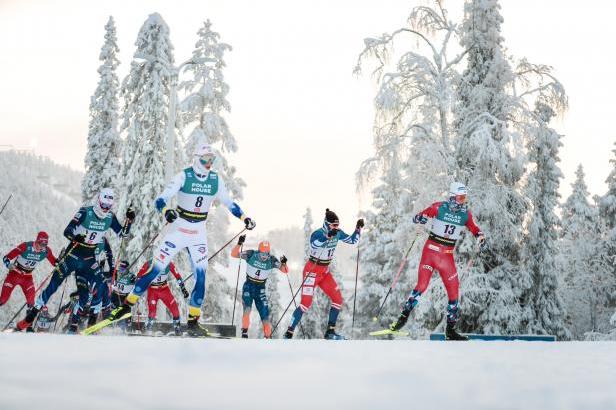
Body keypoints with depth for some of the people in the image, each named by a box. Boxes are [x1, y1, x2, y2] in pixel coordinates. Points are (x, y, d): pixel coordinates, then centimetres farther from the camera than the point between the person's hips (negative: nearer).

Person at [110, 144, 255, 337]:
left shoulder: (216, 180, 0)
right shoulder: (183, 176, -13)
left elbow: (229, 202, 13)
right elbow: (161, 199, -20)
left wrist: (244, 217, 3)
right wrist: (166, 211, -41)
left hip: (199, 234, 3)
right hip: (178, 230, -3)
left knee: (200, 276, -5)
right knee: (156, 270, -5)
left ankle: (193, 321, 4)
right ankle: (127, 304, 8)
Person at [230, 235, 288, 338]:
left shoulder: (272, 260, -11)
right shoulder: (251, 255, -14)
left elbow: (285, 270, -11)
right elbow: (234, 254, -11)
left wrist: (284, 263, -33)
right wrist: (239, 244, -28)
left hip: (260, 289, 1)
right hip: (248, 286, -1)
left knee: (265, 315, -3)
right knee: (247, 309, -25)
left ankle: (268, 336, 15)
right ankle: (244, 331, -11)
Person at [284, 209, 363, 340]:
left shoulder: (338, 233, -1)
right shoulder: (317, 234, -21)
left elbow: (352, 241, 10)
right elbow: (314, 245, -43)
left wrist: (358, 228, -5)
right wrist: (328, 236, -54)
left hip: (325, 272, 7)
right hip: (312, 271, -7)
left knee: (338, 299, 0)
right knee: (306, 304, -13)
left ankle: (330, 332, 12)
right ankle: (288, 333, -7)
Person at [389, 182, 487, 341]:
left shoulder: (466, 214, 2)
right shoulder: (439, 207, -8)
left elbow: (475, 230, 15)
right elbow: (418, 217, -2)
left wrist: (481, 238, -6)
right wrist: (421, 218, -26)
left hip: (447, 256, 4)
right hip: (430, 251, -3)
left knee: (454, 291, -1)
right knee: (421, 286, -16)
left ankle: (450, 330, 11)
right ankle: (403, 318, -1)